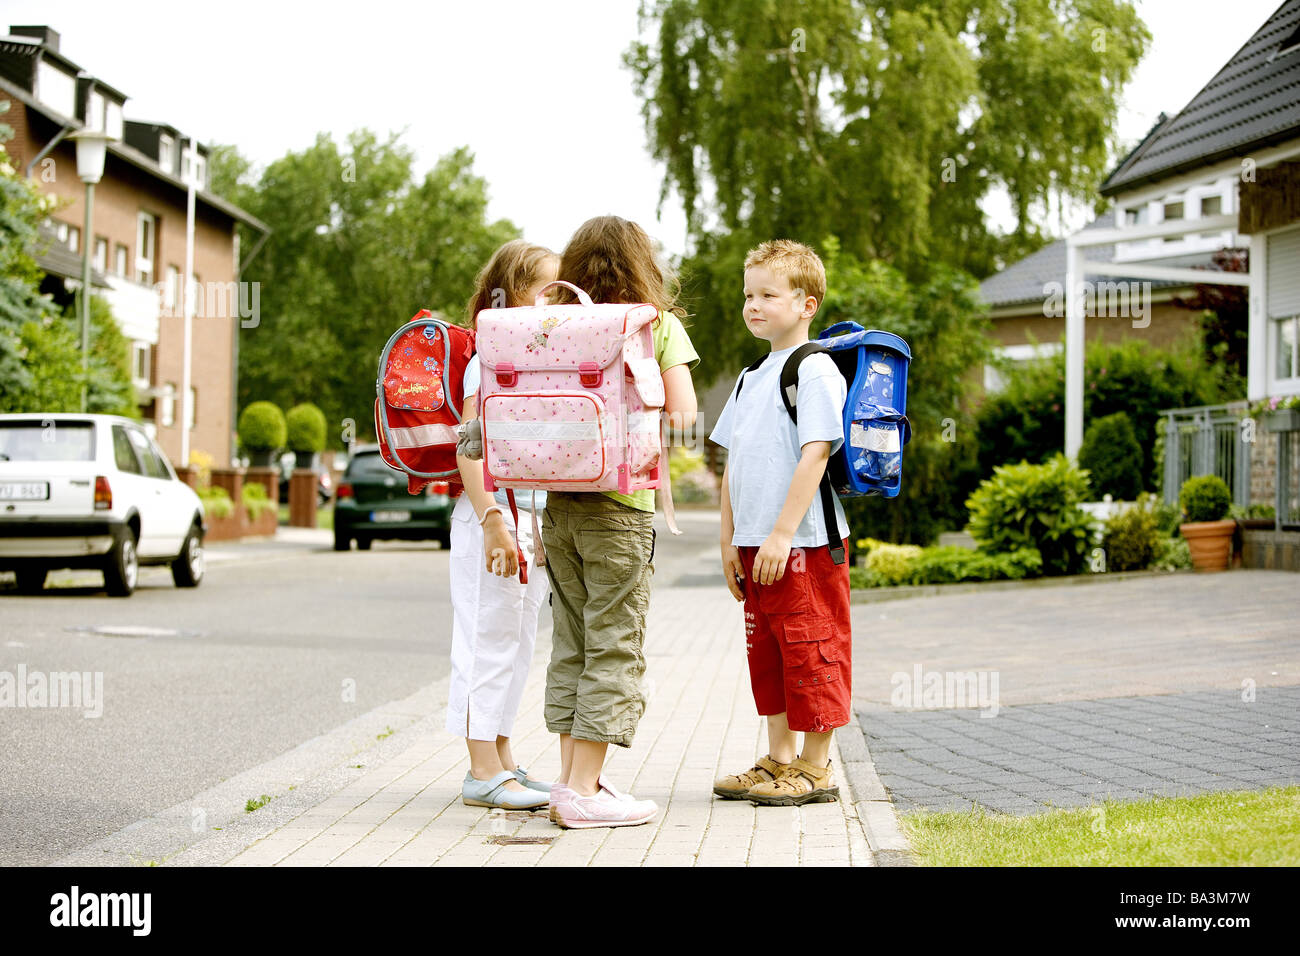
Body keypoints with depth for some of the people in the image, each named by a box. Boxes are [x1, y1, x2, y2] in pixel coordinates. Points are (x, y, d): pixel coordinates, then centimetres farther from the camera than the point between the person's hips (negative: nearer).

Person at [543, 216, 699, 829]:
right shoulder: (659, 325, -2)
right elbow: (683, 412, -7)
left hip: (559, 501, 5)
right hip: (620, 506, -5)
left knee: (571, 643, 12)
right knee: (614, 646, 0)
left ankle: (571, 777, 16)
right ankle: (584, 790, -2)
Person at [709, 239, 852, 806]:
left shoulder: (815, 371, -10)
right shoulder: (752, 379, 17)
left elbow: (815, 455, -18)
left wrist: (782, 534, -22)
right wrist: (729, 539, 15)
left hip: (804, 545, -9)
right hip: (756, 546, 9)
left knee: (811, 651, -2)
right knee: (766, 653, 13)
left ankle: (815, 769, 6)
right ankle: (779, 761, 23)